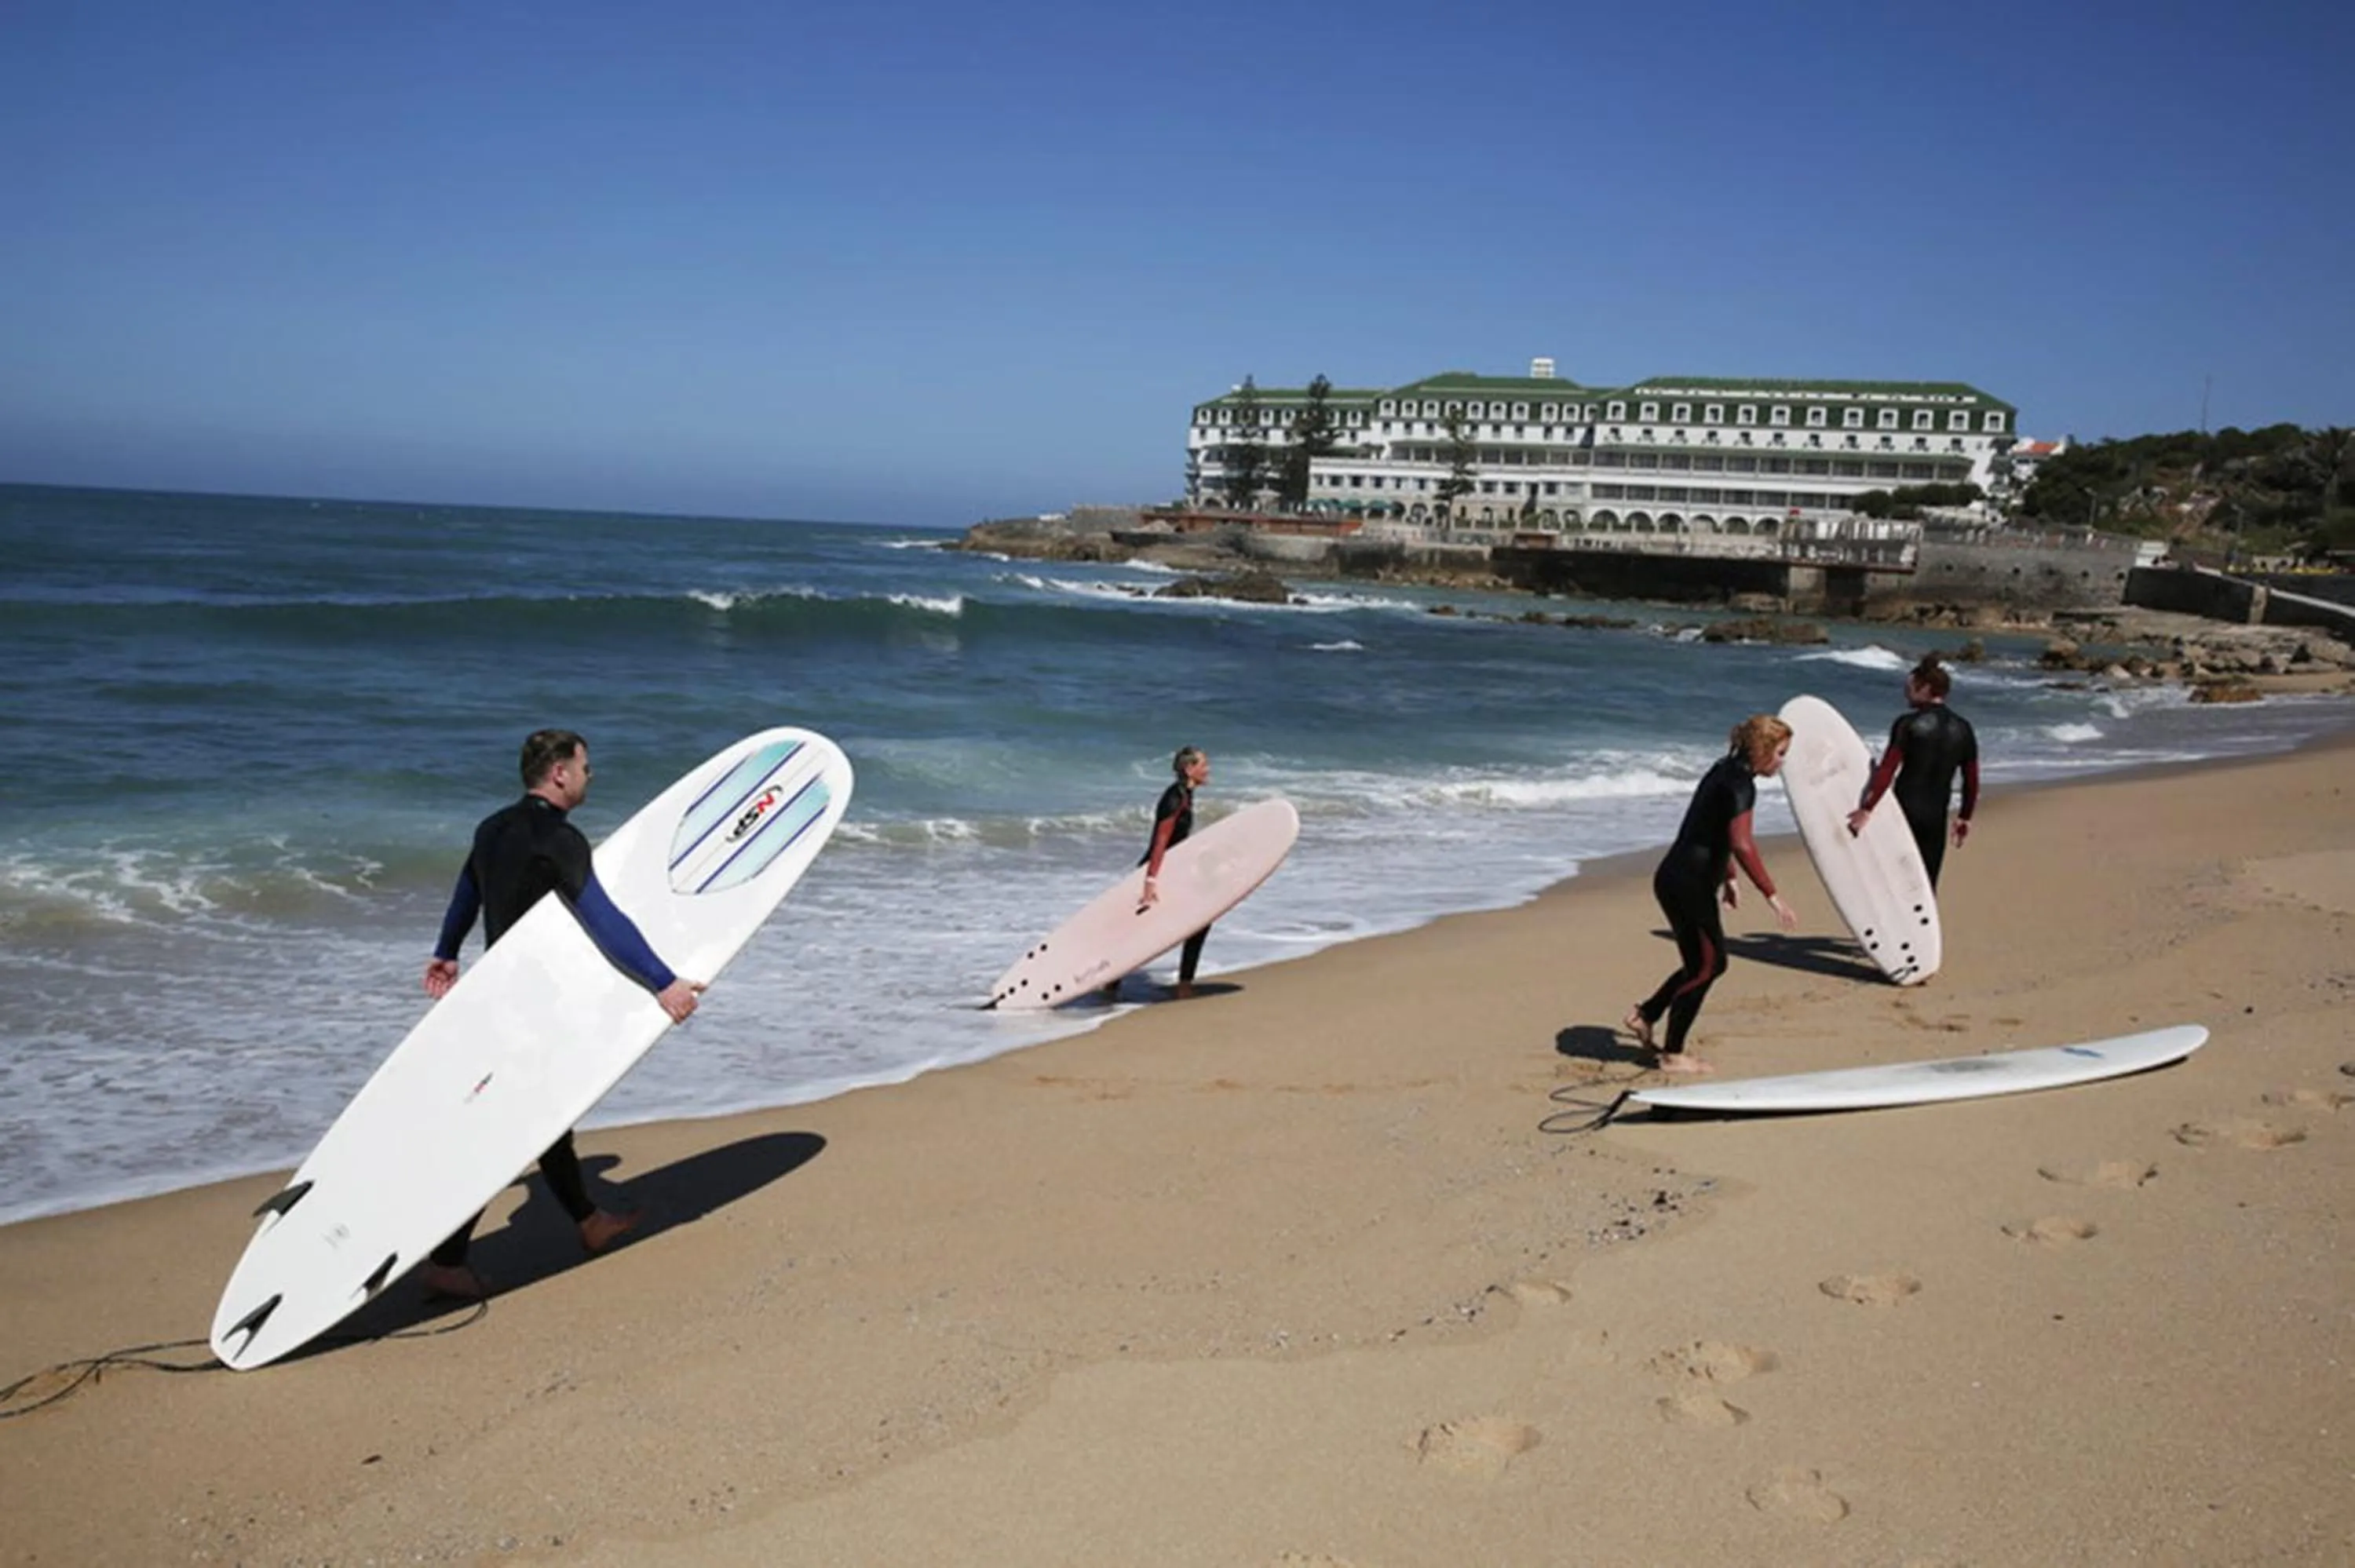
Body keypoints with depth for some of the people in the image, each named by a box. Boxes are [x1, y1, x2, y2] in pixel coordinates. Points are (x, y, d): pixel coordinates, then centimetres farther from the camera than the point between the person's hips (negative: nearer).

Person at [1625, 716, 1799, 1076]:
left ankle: (1644, 1015, 24)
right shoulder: (1740, 783, -17)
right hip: (1688, 885, -10)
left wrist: (1727, 878, 32)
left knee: (1710, 962, 18)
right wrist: (1772, 896, -28)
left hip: (1677, 880, 10)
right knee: (1705, 966, 0)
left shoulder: (1726, 770, 13)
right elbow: (1742, 844, -28)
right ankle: (1672, 1055, 8)